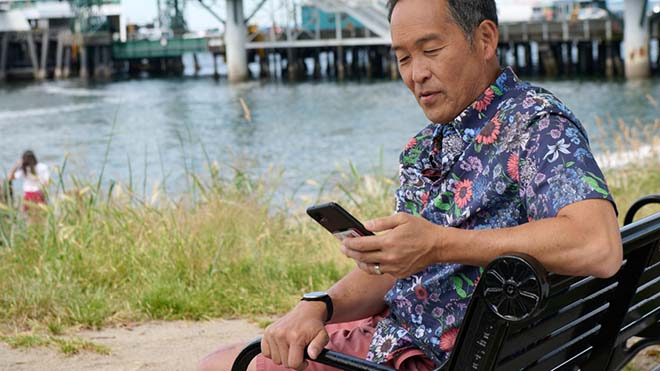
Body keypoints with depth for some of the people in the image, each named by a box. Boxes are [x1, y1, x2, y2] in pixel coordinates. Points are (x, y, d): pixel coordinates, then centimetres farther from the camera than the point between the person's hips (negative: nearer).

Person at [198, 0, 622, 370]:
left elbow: (599, 247, -32)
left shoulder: (536, 123, -14)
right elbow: (392, 267, 13)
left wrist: (438, 245, -31)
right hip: (389, 333, 9)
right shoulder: (428, 145, 13)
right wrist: (318, 306, -7)